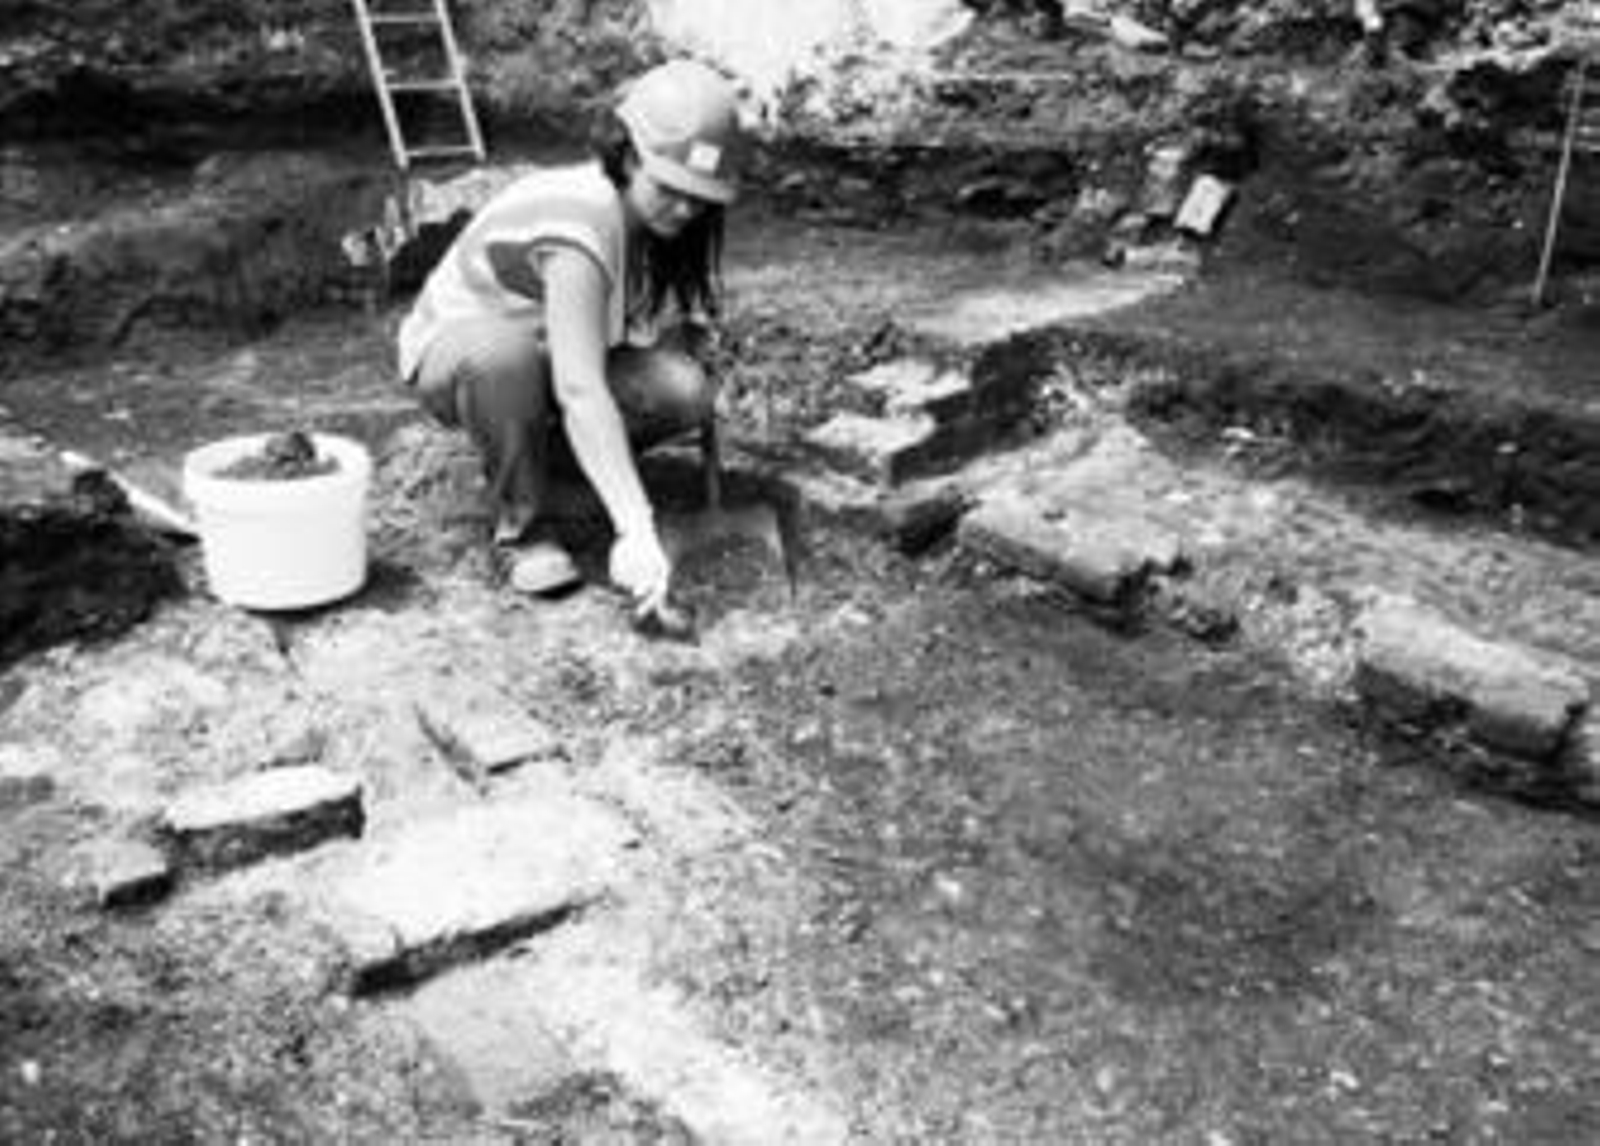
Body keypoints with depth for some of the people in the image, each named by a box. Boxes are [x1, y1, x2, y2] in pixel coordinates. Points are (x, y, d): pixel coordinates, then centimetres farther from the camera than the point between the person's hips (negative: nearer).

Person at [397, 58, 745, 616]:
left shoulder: (658, 216, -11)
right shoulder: (580, 226, -35)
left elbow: (674, 335, -3)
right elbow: (580, 392, -46)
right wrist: (635, 530, -52)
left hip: (558, 356, 6)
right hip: (450, 353, -6)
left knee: (686, 391, -21)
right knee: (504, 352, -43)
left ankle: (541, 458, 6)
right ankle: (522, 527, -18)